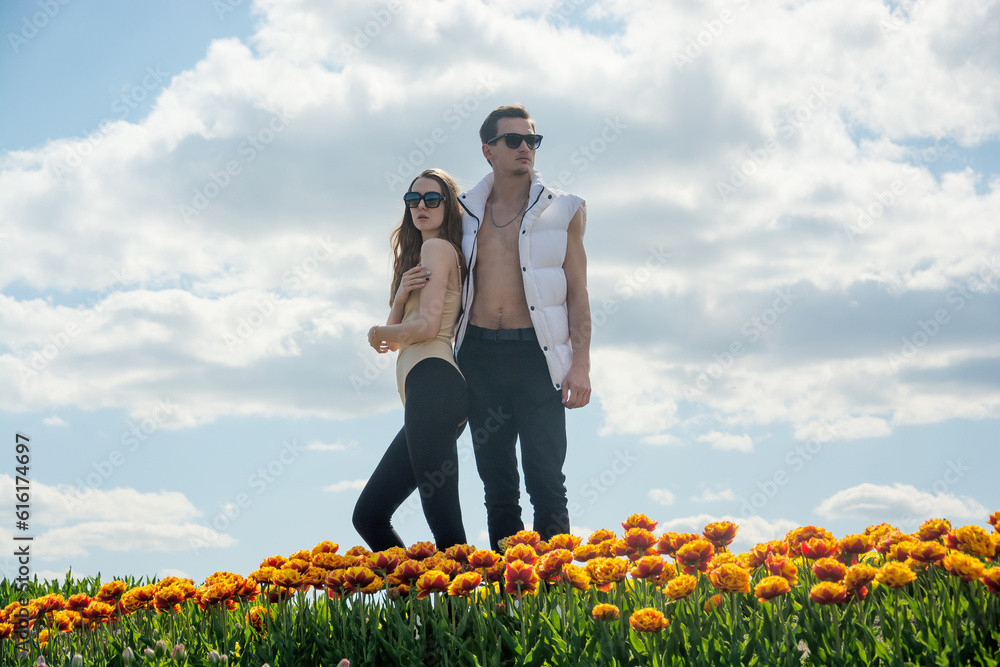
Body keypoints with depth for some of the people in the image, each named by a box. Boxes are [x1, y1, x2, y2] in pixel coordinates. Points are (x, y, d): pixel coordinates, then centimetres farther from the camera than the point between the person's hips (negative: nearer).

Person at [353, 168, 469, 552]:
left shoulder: (437, 247, 0)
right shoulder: (415, 258, 28)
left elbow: (427, 325, -11)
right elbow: (394, 335, 19)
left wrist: (379, 333, 8)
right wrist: (402, 292, -1)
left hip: (432, 383, -10)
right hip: (426, 395, 10)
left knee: (444, 522, -15)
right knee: (368, 515, 10)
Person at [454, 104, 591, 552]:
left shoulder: (562, 210, 5)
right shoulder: (465, 212, 12)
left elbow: (577, 293, 4)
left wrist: (580, 365, -6)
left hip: (537, 353, -3)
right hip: (480, 354, 3)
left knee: (545, 481, -7)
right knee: (497, 483, 6)